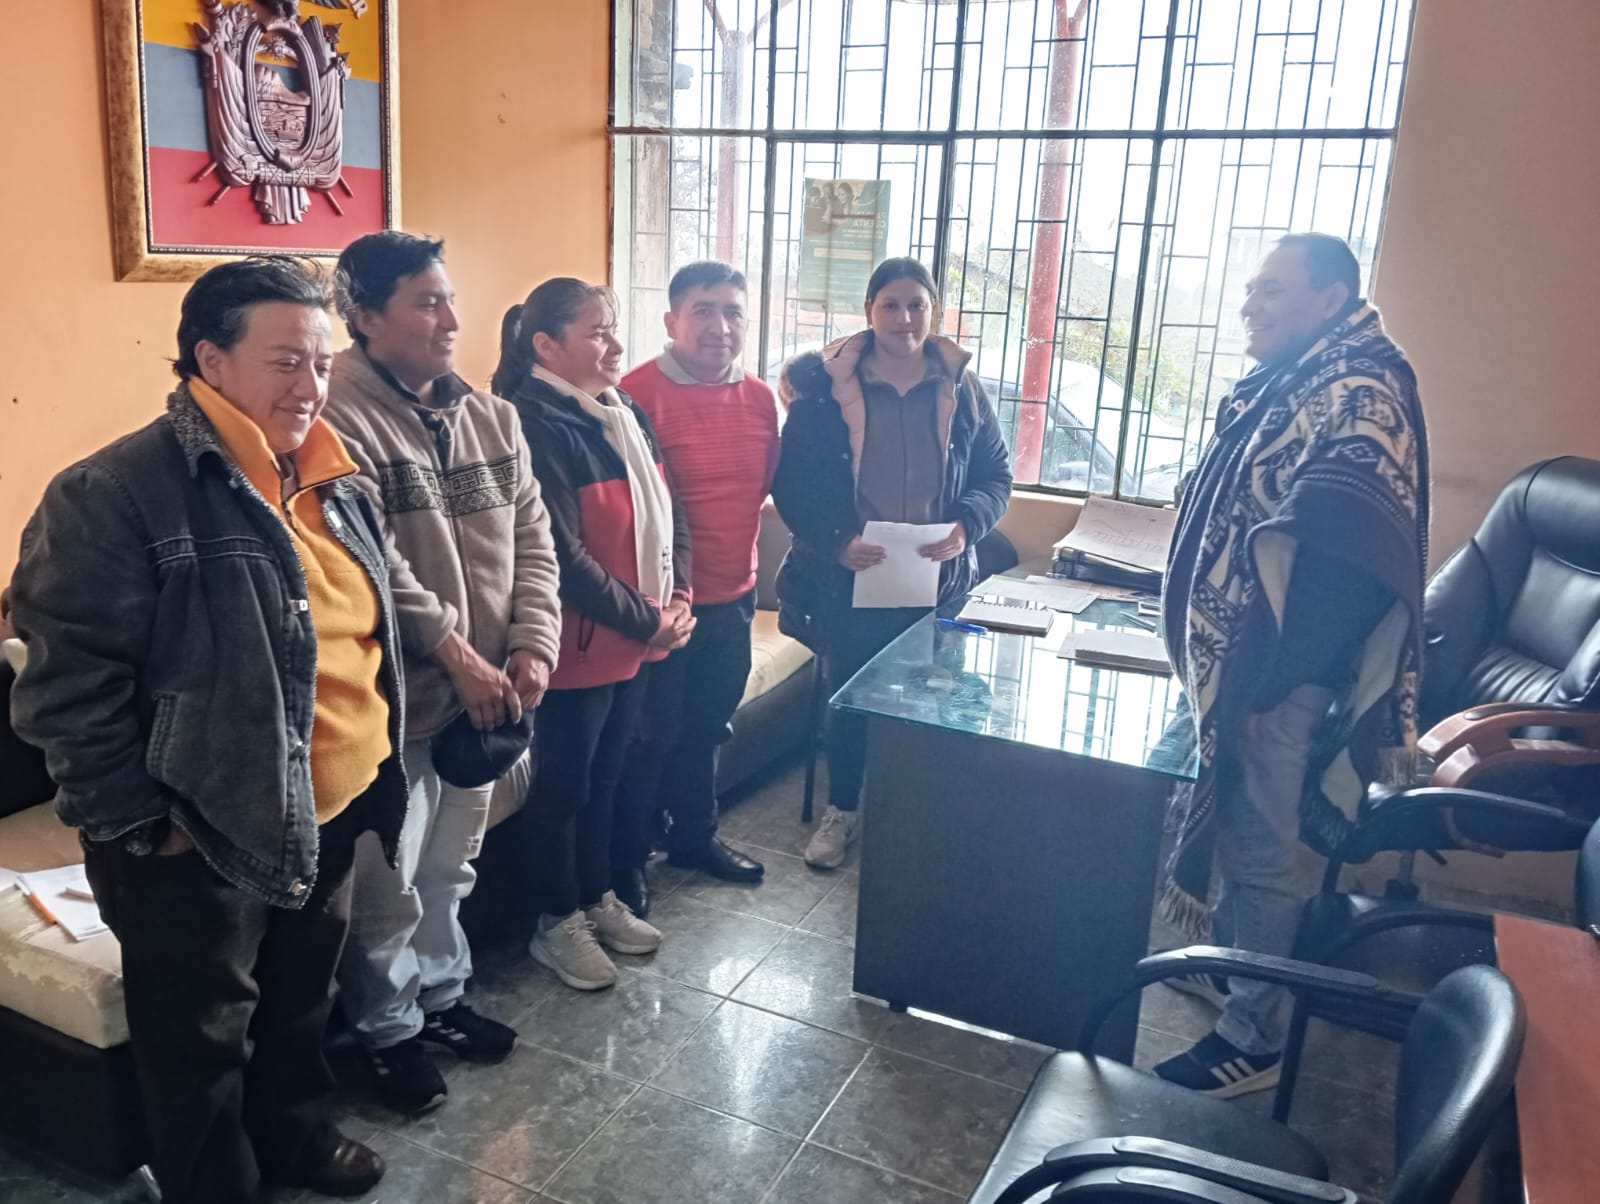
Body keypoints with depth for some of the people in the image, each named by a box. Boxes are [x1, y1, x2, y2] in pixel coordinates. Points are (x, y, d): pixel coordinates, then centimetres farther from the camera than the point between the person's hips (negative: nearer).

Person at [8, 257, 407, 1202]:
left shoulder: (329, 482, 6)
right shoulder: (115, 492, -20)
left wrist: (377, 766, 14)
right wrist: (137, 821, -16)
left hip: (330, 813, 8)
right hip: (200, 837, -7)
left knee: (303, 1001, 26)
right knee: (202, 1044, 13)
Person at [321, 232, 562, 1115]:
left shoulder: (493, 419, 6)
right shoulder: (341, 424, -16)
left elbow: (532, 541, 4)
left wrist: (531, 646, -8)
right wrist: (457, 654, -21)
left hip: (485, 694, 6)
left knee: (451, 866, 23)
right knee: (388, 886, 10)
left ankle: (440, 996, 43)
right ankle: (387, 1031, 32)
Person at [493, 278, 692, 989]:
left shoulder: (627, 417, 8)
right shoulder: (536, 428, -18)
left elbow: (668, 516, 12)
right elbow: (563, 556, -22)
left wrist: (678, 600, -1)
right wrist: (646, 619, -16)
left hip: (640, 641, 8)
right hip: (578, 646, -8)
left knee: (604, 778, 21)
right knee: (563, 788, 9)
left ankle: (597, 898, 38)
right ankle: (558, 923, 27)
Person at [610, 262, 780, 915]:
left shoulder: (759, 398, 3)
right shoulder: (637, 393, -17)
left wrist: (747, 573, 10)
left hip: (732, 597, 6)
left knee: (706, 725, 22)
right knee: (650, 735, 8)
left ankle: (695, 835, 41)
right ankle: (626, 860, 26)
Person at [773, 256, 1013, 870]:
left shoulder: (961, 387, 1)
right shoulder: (827, 385, -7)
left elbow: (996, 473, 6)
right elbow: (792, 481, -6)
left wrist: (966, 526, -13)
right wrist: (835, 542, -21)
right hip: (849, 579, -2)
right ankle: (840, 810, 32)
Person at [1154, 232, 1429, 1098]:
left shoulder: (1359, 395, -18)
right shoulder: (1290, 384, 13)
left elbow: (1344, 557, -29)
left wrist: (1266, 676, -29)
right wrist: (1212, 661, 13)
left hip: (1279, 673, -9)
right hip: (1236, 659, 10)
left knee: (1260, 849, 1)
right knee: (1233, 826, 21)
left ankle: (1254, 1038, 15)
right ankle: (1224, 962, 40)